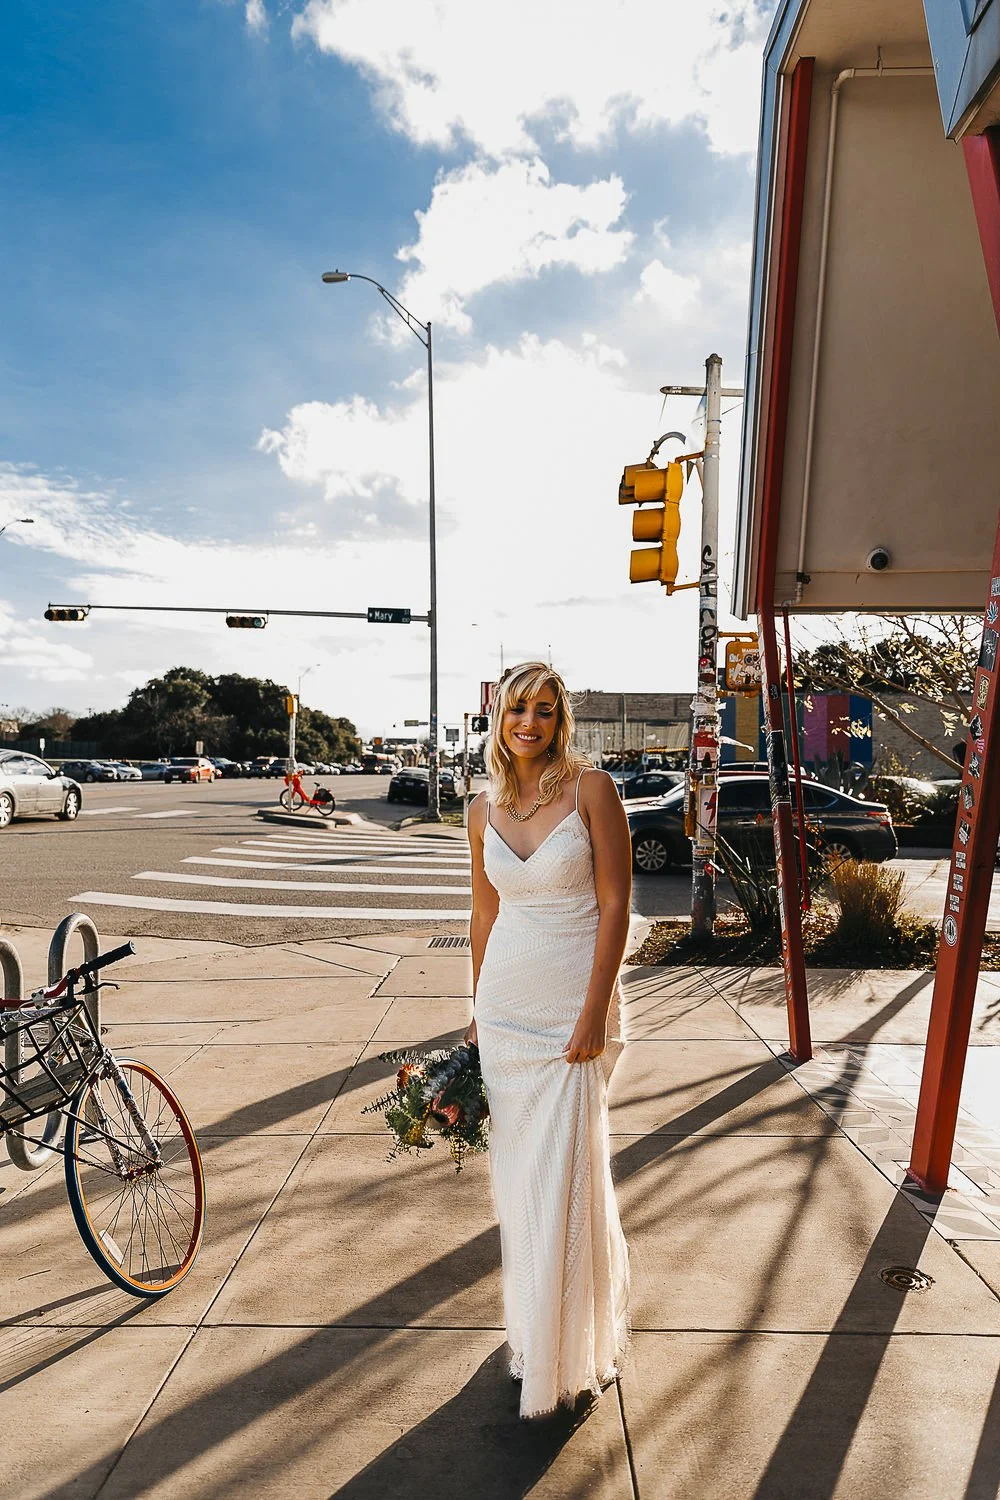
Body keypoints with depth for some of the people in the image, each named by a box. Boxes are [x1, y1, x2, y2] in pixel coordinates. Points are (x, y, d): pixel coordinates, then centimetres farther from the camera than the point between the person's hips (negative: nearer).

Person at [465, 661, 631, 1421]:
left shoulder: (591, 787, -10)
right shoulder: (486, 808, 4)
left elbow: (615, 905, -12)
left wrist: (594, 1012, -15)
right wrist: (480, 1008, 14)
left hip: (572, 1004, -4)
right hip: (505, 998, 5)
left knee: (564, 1172, 3)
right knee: (517, 1166, 16)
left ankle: (569, 1352, 28)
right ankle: (531, 1319, 40)